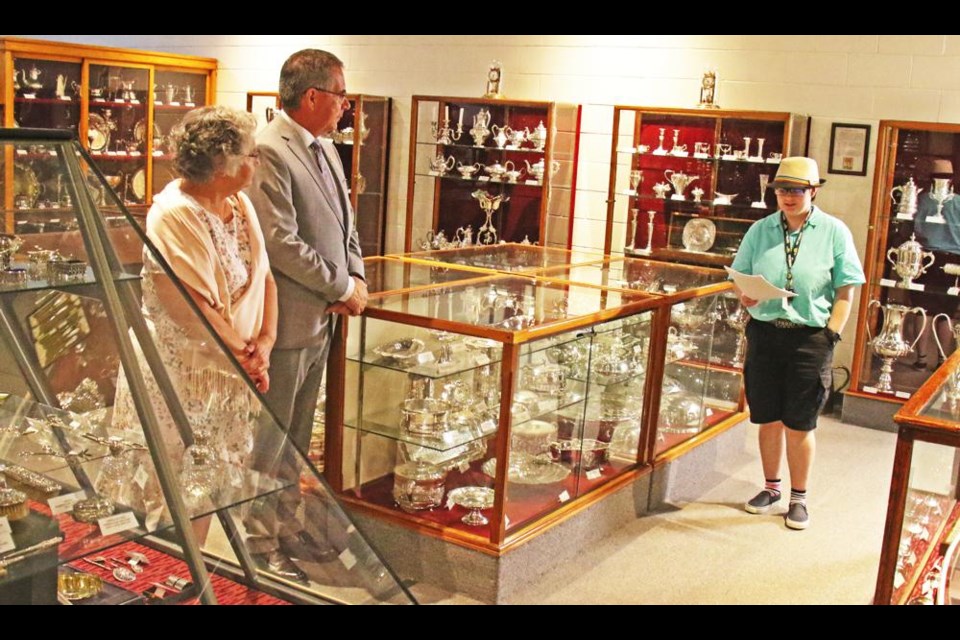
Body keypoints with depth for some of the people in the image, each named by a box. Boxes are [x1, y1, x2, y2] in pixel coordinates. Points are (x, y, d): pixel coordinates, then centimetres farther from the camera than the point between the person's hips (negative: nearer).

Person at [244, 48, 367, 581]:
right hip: (286, 321, -9)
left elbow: (344, 223, 17)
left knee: (297, 437, 20)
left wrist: (356, 279, -1)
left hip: (322, 317, 9)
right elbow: (282, 244, -23)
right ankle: (261, 544, 20)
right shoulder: (268, 151, -18)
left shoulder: (324, 149, 11)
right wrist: (344, 288, -13)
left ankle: (286, 527, 35)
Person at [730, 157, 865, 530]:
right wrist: (745, 296, -12)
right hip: (764, 333, 3)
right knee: (768, 420, 11)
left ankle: (799, 498, 22)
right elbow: (740, 276, 10)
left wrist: (830, 335, -8)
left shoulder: (834, 232, -3)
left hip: (809, 338, -2)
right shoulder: (760, 230, 4)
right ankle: (771, 487, 31)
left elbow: (845, 291, -1)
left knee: (799, 426, 4)